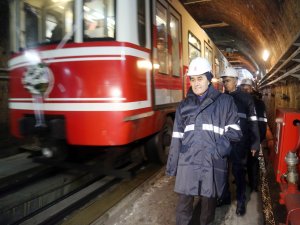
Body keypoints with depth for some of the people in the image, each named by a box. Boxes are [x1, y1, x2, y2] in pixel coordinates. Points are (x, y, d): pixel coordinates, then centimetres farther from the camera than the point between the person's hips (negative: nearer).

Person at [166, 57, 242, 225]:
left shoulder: (225, 101, 2)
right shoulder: (184, 105, 10)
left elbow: (235, 132, 1)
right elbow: (177, 137, 9)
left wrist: (217, 145, -14)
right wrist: (172, 165, 7)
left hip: (213, 163, -1)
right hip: (188, 162, 2)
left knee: (209, 202, 13)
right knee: (184, 203, 7)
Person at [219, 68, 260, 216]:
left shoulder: (246, 98, -2)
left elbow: (253, 122, -4)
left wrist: (254, 144, -7)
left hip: (239, 143, -3)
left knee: (239, 172, 8)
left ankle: (240, 201, 25)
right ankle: (224, 196, 32)